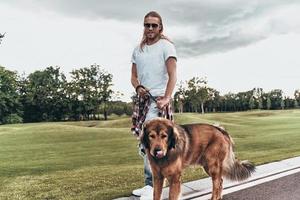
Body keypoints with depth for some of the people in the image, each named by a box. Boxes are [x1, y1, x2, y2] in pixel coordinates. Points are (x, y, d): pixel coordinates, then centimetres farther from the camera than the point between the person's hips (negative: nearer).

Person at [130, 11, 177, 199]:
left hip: (158, 99, -6)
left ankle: (152, 185, -7)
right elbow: (134, 76, 16)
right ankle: (151, 183, 19)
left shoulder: (166, 46, -2)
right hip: (143, 98, 7)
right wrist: (138, 87, -6)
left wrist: (166, 98, -22)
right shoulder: (138, 49, 16)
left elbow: (173, 75, -11)